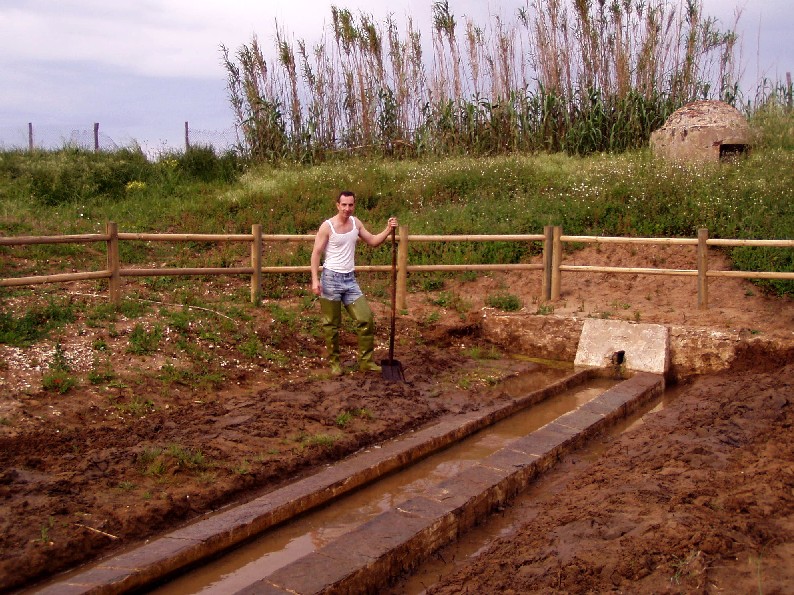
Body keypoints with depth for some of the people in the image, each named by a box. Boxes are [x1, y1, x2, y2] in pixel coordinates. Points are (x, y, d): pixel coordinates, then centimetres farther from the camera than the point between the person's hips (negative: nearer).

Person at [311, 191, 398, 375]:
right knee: (332, 324, 4)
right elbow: (316, 253, -10)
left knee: (366, 319, 0)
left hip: (350, 279, 5)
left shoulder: (356, 223, 6)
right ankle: (334, 362, 19)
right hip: (331, 278, -5)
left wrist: (388, 230, -2)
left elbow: (373, 241, 15)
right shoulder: (327, 226, -11)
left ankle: (366, 362, 9)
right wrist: (315, 279, -18)